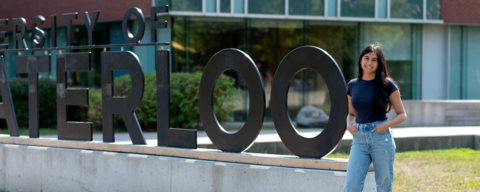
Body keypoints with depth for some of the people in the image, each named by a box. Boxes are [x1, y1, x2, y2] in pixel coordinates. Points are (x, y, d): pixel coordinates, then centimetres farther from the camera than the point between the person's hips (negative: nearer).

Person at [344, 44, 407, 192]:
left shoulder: (387, 84, 0)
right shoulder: (352, 85, 9)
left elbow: (402, 115, 4)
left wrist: (386, 125, -13)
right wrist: (349, 124, 0)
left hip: (381, 139, -3)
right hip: (359, 140, 3)